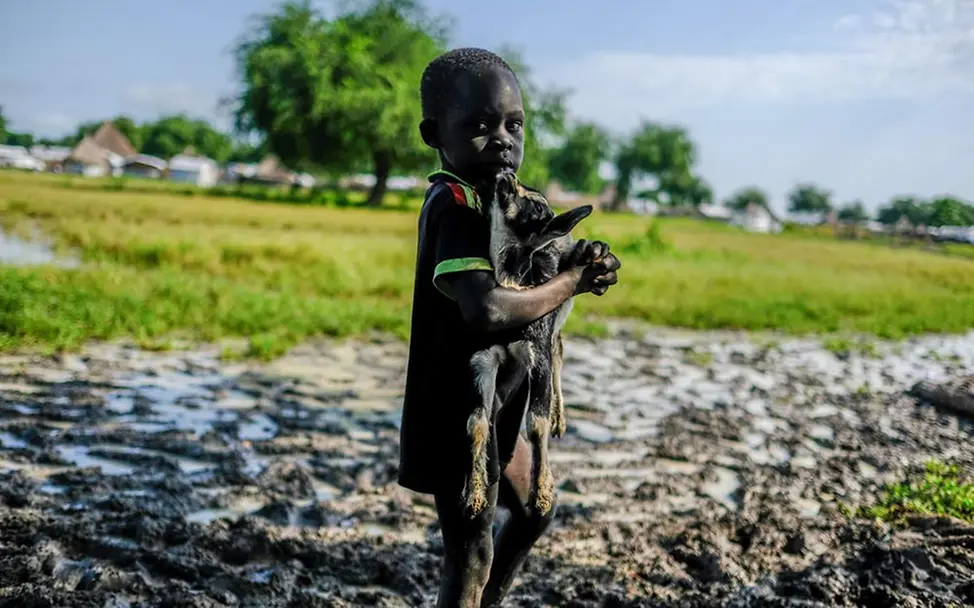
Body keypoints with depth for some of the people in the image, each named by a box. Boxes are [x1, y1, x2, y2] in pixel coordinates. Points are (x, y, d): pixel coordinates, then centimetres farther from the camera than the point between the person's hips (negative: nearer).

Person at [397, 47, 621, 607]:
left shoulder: (494, 196, 7)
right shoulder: (455, 204, -23)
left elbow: (525, 274, 12)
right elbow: (486, 309, -38)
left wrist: (582, 265, -10)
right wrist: (571, 282, -23)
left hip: (490, 409, 10)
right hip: (456, 415, -10)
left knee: (534, 512, 27)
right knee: (471, 559, 0)